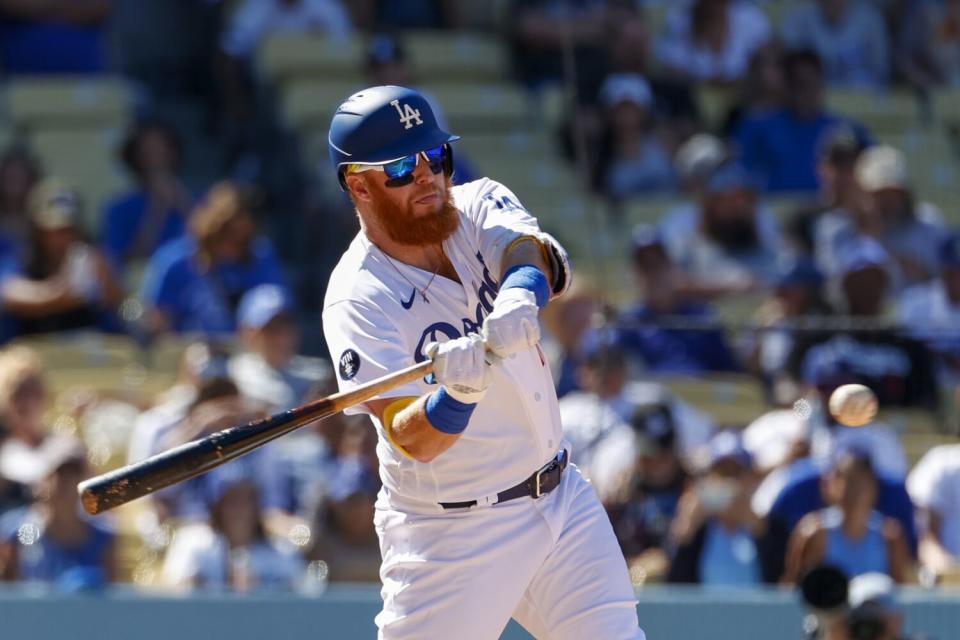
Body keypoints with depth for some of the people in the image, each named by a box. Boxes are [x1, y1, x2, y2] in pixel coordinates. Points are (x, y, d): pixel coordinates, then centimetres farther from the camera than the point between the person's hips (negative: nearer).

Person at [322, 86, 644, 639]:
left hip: (563, 500, 5)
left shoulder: (481, 207, -2)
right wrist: (458, 393, -46)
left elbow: (539, 256, -23)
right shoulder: (358, 298, -17)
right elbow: (411, 439, -26)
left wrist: (520, 295, -45)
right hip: (449, 538, -5)